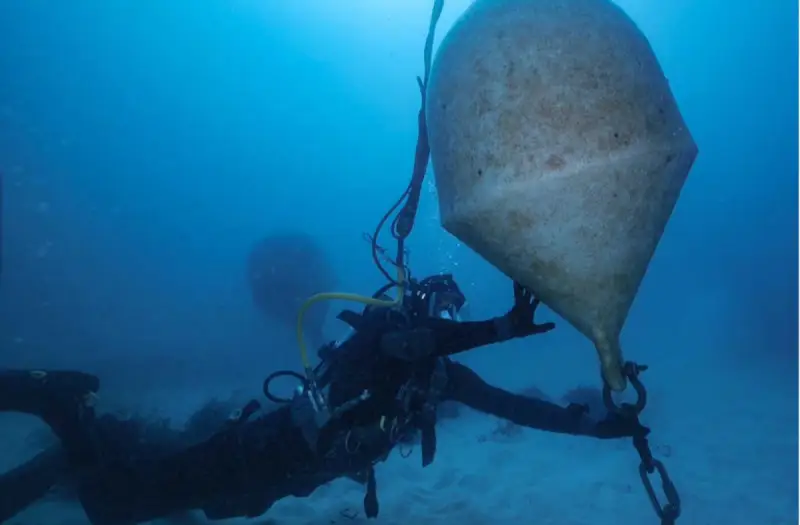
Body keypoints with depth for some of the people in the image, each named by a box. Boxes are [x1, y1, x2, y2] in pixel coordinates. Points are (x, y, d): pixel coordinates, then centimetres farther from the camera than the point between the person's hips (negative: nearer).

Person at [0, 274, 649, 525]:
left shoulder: (443, 375, 4)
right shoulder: (381, 327, -18)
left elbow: (514, 406, 8)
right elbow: (416, 339, -42)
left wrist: (595, 426, 7)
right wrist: (504, 327, -46)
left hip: (296, 468, 8)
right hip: (272, 447, -8)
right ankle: (60, 400, 12)